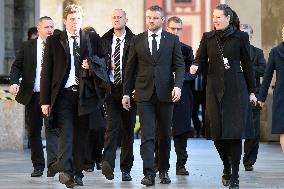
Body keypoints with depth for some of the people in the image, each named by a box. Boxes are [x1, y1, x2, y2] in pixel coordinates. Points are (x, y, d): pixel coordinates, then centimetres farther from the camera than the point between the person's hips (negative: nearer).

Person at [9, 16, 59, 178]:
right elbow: (16, 66, 7)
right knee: (34, 132, 8)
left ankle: (53, 164, -21)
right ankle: (38, 166, 17)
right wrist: (14, 82, -11)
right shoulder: (27, 46, 7)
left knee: (52, 129, -13)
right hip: (32, 95, 3)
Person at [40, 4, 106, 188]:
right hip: (63, 94, -2)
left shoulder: (93, 39, 10)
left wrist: (91, 63, -6)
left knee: (81, 135, 5)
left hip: (85, 94, 2)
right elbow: (46, 71, 4)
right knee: (66, 133, -14)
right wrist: (45, 100, -2)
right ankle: (65, 171, -23)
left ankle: (77, 173, 11)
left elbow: (104, 61, 17)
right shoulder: (54, 41, 6)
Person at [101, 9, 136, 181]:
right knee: (112, 126, -14)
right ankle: (108, 164, -25)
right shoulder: (104, 41, 10)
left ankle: (126, 169, 15)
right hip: (111, 89, 1)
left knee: (128, 130, 6)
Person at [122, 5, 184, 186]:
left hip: (165, 93, 1)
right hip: (144, 94, -1)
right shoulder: (137, 40, 7)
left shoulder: (172, 40, 5)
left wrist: (177, 86, -14)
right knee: (147, 135, -8)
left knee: (165, 135, 9)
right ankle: (149, 174, -12)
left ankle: (164, 170, 22)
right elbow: (130, 68, 10)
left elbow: (179, 66, 2)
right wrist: (126, 93, 7)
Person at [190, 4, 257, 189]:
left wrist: (252, 91, 5)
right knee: (217, 132, 3)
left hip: (236, 90, -2)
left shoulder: (240, 37, 1)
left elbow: (247, 65, 5)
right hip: (215, 89, 3)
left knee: (235, 131, -7)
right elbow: (201, 61, 4)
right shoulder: (208, 37, 7)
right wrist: (196, 67, -20)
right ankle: (227, 167, 26)